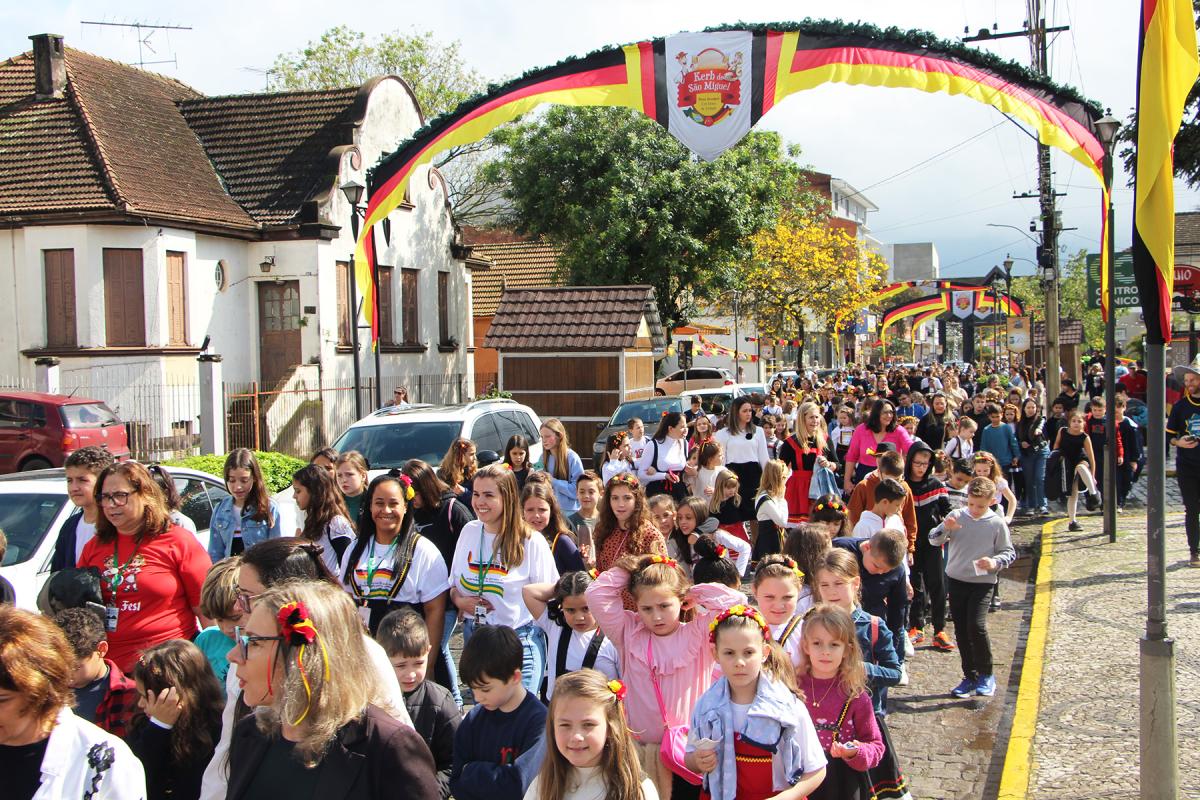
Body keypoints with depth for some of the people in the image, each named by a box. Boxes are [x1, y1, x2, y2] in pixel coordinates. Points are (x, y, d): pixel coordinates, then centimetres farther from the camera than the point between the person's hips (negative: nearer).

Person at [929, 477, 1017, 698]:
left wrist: (995, 562, -18)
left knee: (976, 626, -17)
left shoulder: (997, 523, -6)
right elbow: (934, 540, 0)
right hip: (956, 580, 3)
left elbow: (1009, 553, 2)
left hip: (982, 582, -3)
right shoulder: (956, 516, -1)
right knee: (961, 630, 8)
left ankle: (986, 675, 2)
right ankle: (970, 676, 21)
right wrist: (944, 529, -20)